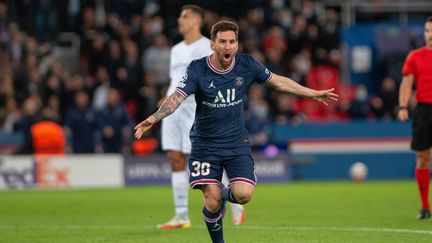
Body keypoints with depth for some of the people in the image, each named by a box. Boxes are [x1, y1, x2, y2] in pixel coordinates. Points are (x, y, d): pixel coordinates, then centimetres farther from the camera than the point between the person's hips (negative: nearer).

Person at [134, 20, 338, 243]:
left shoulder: (246, 65, -5)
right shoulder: (197, 70, -14)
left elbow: (279, 82, 9)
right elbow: (177, 97, -26)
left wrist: (313, 93, 14)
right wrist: (153, 118, -43)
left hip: (237, 143, 2)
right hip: (206, 145, -2)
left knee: (243, 195, -17)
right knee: (212, 203, -9)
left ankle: (225, 194, 20)